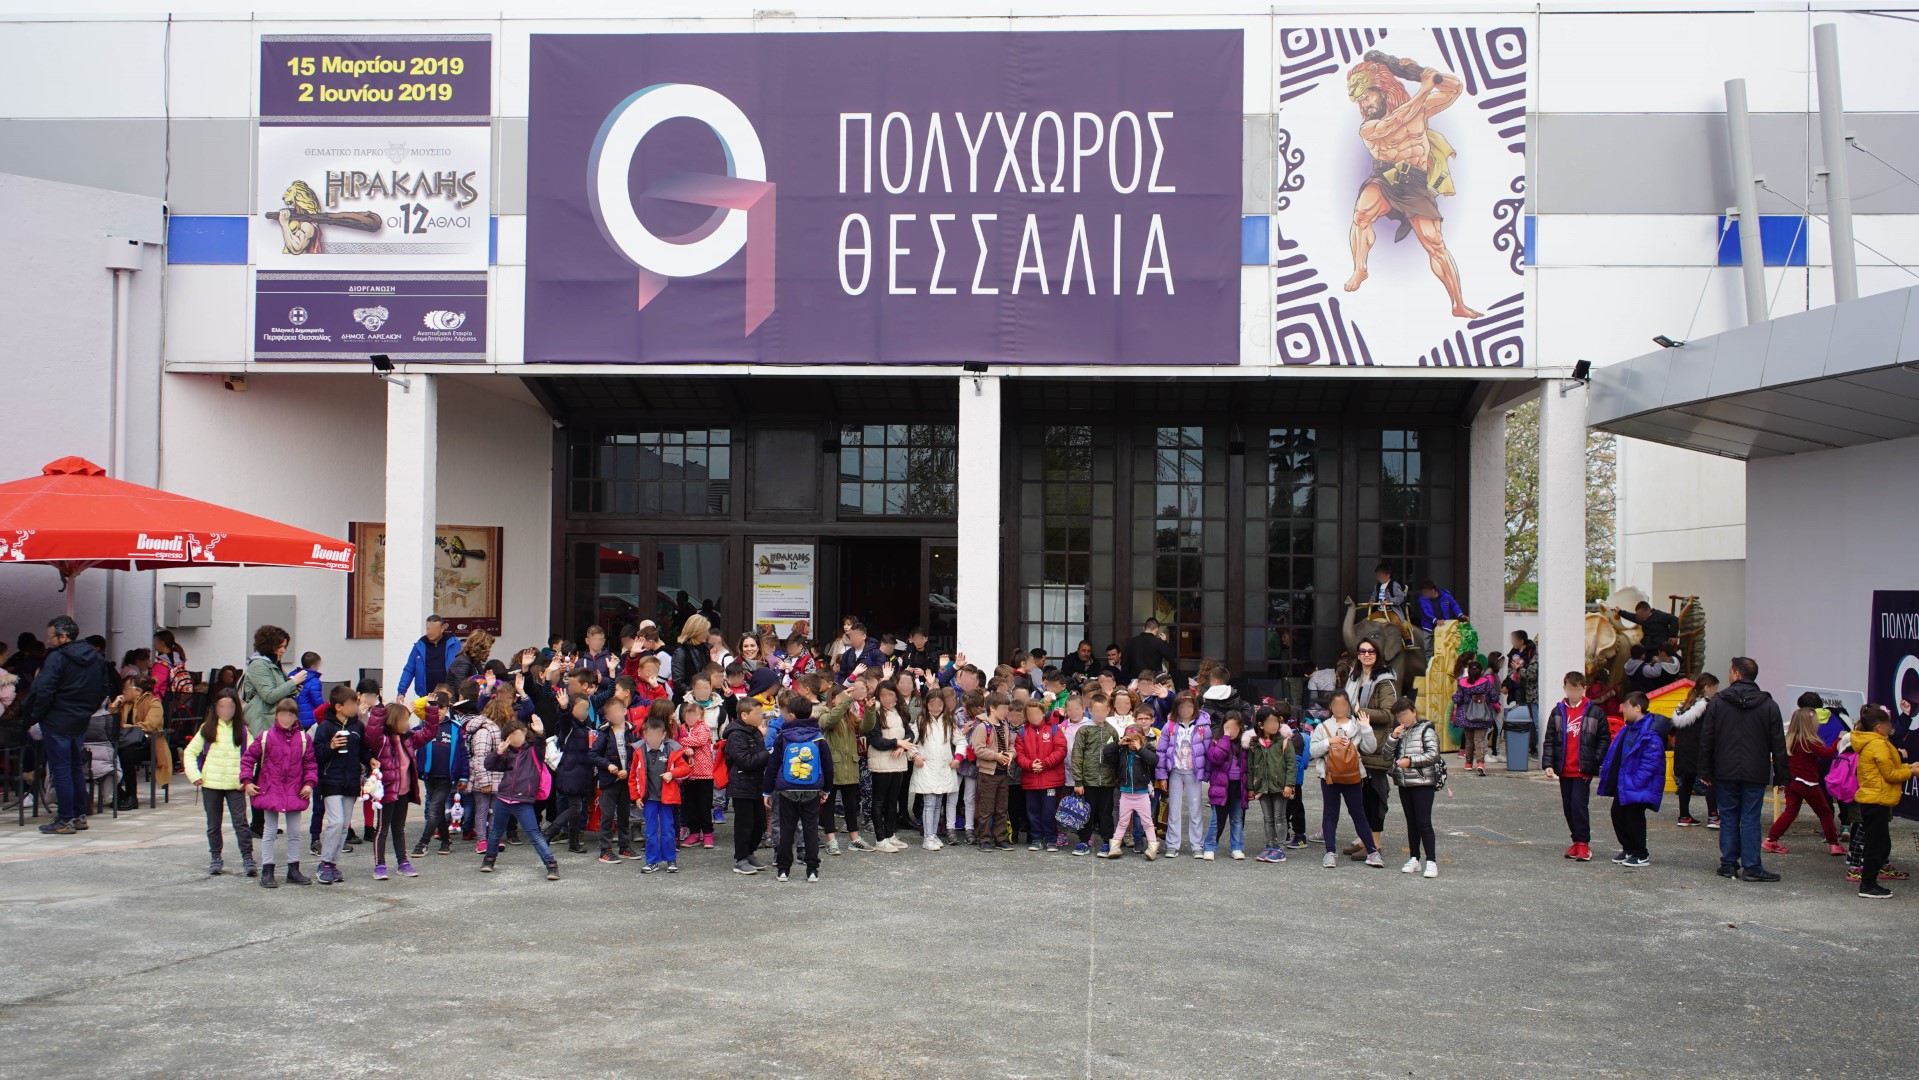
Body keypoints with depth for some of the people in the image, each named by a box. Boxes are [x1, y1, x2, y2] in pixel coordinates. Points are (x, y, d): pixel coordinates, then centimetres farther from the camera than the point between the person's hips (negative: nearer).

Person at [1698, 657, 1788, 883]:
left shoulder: (1717, 702, -1)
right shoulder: (1768, 705, 0)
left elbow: (1706, 740, 0)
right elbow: (1778, 745, 1)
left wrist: (1706, 770, 6)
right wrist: (1780, 776, 6)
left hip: (1725, 772, 0)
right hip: (1755, 774, 0)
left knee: (1728, 817, 8)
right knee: (1750, 819, 1)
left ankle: (1728, 864, 10)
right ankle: (1751, 867, 0)